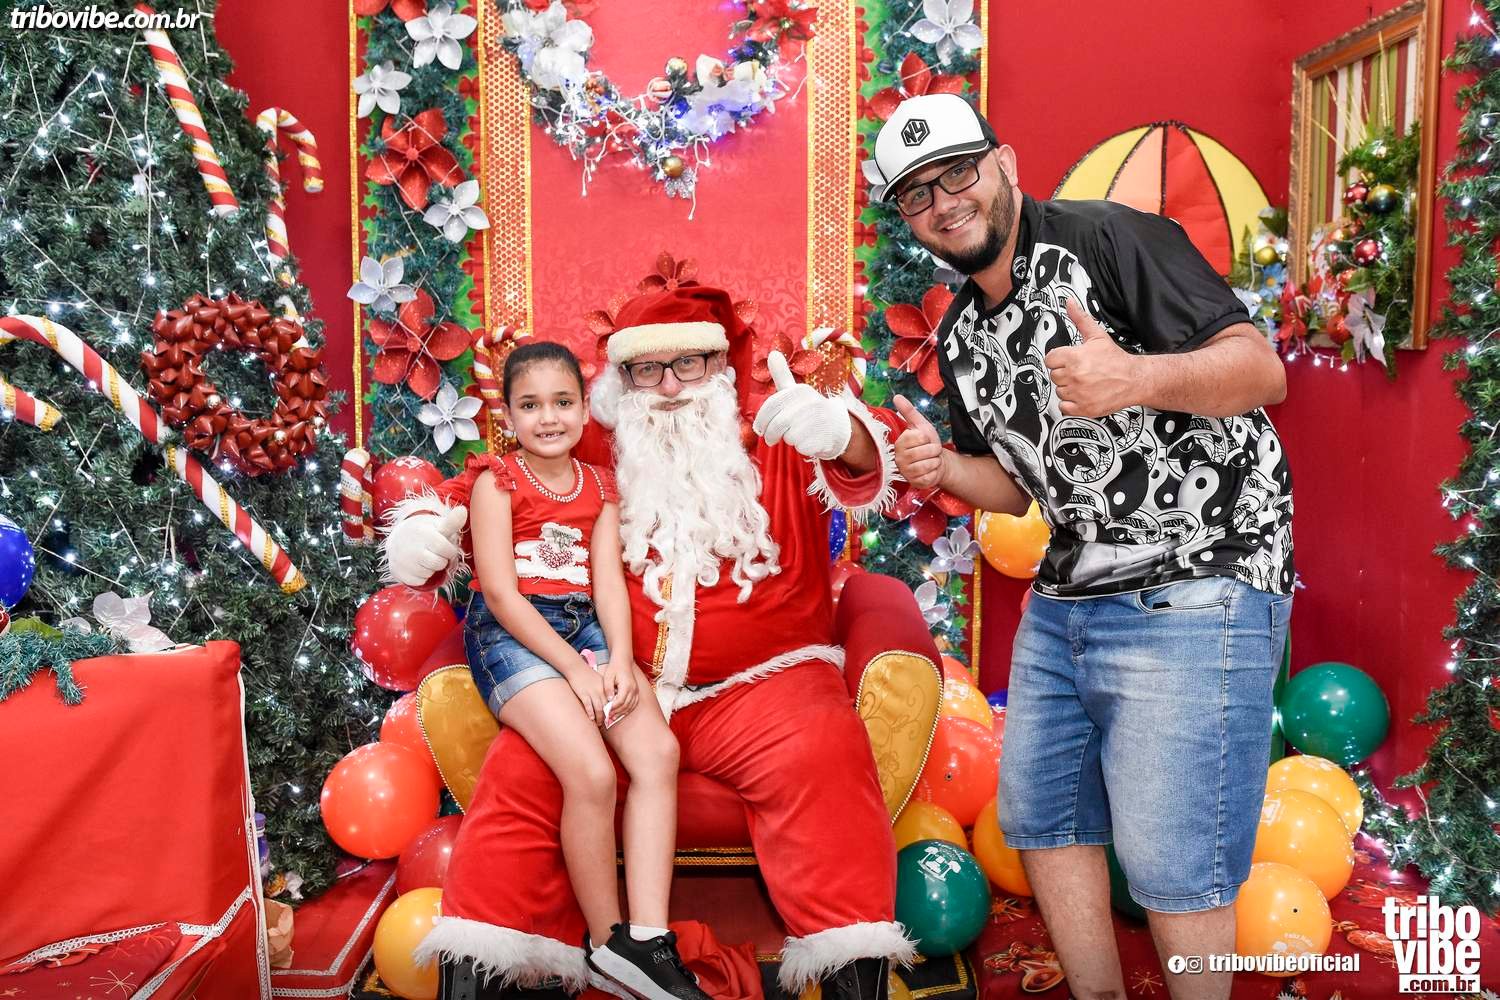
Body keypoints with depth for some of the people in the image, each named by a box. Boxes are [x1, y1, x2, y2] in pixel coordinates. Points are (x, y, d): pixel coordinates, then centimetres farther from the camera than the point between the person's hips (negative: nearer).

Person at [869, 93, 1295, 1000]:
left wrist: (1136, 378, -37)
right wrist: (946, 469, -3)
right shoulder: (960, 338, 12)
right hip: (1063, 602, 8)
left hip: (1193, 593, -8)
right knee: (1039, 813, 14)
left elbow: (1261, 368, -18)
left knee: (1169, 854, -5)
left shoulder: (1107, 238, -12)